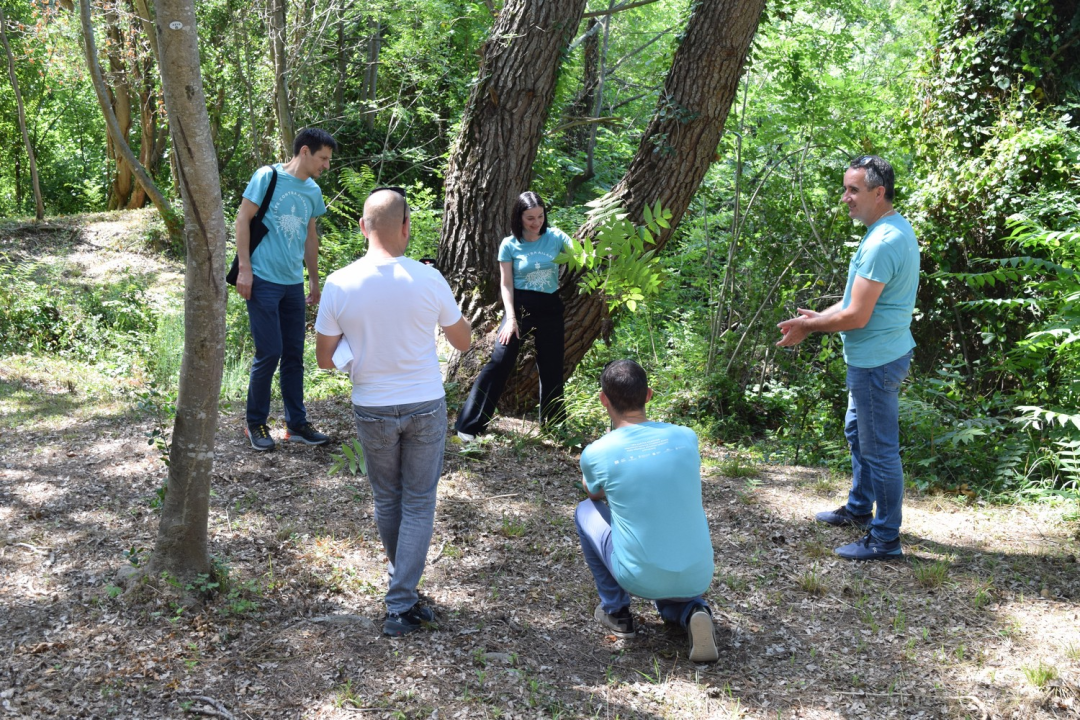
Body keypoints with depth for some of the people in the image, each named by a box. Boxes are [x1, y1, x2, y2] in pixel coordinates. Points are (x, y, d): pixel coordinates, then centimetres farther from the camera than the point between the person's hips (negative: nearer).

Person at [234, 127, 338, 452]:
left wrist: (314, 280, 22)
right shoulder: (268, 176, -7)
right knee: (269, 353, -6)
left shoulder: (313, 191, 11)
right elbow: (243, 219, -7)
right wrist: (244, 268, -12)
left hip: (294, 284, 6)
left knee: (294, 355, 10)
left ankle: (297, 424, 20)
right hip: (263, 280, -6)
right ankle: (256, 424, 11)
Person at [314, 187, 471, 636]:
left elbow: (325, 359, -3)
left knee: (387, 501, 20)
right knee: (418, 504, 9)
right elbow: (464, 341, 1)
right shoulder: (427, 279, -13)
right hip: (425, 406, -1)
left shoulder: (339, 284, -11)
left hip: (371, 409, 1)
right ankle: (401, 605, 7)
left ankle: (402, 585, 37)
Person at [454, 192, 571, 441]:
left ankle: (553, 424, 27)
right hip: (520, 306, -2)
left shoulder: (555, 237, -1)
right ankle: (469, 424, -8)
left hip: (550, 308, 3)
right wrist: (511, 318, -12)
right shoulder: (509, 245, -5)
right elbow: (506, 284, -5)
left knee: (551, 367, 10)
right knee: (499, 362, -10)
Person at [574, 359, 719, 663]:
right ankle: (691, 612, 6)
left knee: (586, 511, 21)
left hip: (640, 579, -3)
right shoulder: (687, 437, 0)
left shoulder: (596, 453, -8)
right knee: (668, 601, 40)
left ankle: (616, 611, 22)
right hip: (698, 578, 3)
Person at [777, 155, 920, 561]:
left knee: (880, 449, 0)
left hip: (876, 362, -11)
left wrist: (809, 327, -11)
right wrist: (816, 319, 7)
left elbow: (856, 316, -26)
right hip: (874, 357, 11)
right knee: (857, 433, 25)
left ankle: (885, 539, 11)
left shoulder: (882, 243, -26)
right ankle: (859, 509, 43)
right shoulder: (894, 229, 8)